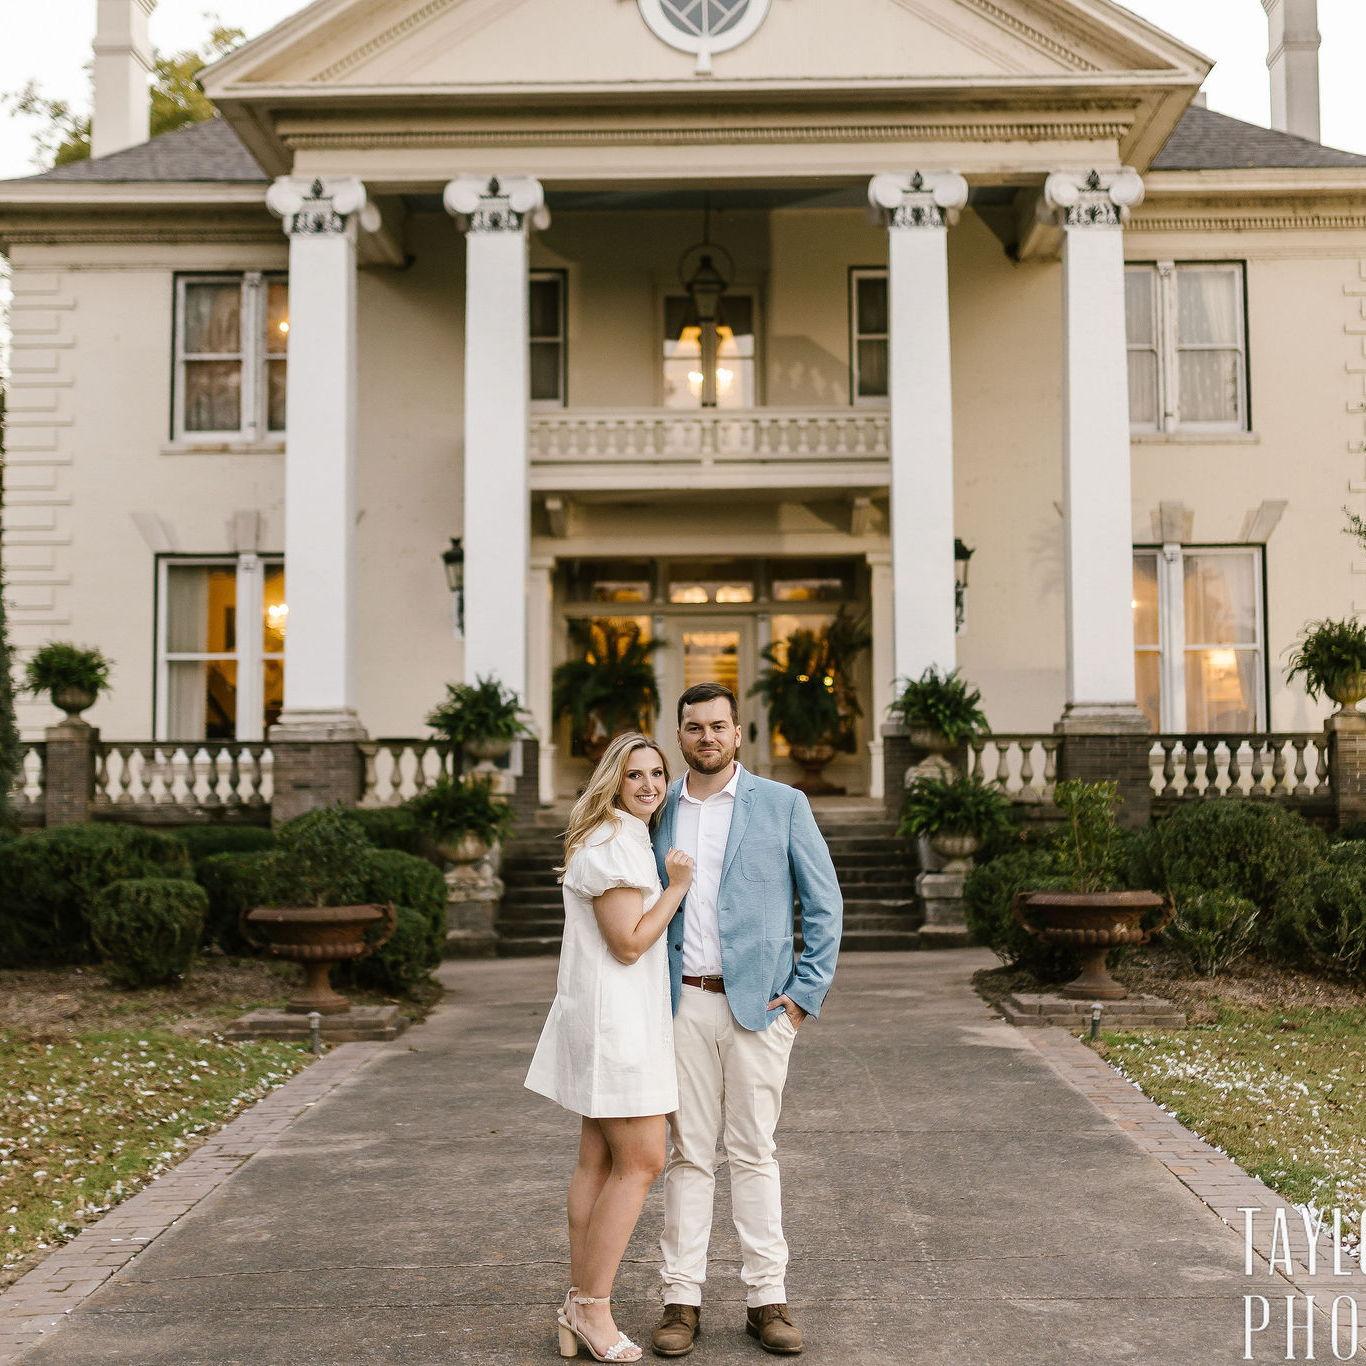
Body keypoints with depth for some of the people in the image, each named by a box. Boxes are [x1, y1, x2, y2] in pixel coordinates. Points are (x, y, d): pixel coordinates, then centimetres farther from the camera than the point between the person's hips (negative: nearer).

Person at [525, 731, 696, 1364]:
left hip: (603, 1018, 10)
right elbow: (628, 943, -18)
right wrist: (678, 885, -12)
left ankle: (578, 1307, 15)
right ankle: (593, 1305, 1)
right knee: (641, 1163, -5)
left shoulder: (629, 839, 18)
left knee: (598, 1162, 11)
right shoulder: (616, 844, -15)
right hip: (615, 1017, -10)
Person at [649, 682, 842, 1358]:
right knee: (688, 1154, 5)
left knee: (754, 1153, 4)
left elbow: (824, 904, 2)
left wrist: (805, 993, -5)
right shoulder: (658, 811, 9)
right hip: (681, 1004, 2)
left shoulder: (782, 803, 1)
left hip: (758, 1002, -2)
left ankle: (767, 1300, 12)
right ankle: (681, 1300, 12)